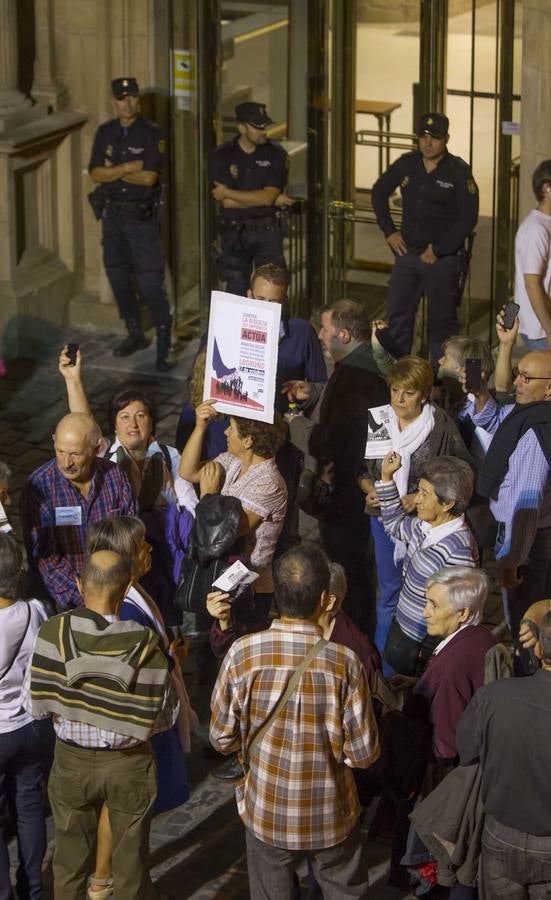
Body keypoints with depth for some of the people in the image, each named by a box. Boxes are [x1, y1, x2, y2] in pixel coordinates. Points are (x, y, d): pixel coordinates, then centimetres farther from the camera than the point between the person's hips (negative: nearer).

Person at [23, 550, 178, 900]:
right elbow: (165, 716, -11)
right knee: (132, 862, 17)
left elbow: (34, 705, -12)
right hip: (130, 764, -1)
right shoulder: (146, 645, -19)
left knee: (71, 862, 20)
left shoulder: (53, 633, -18)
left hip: (72, 762, 1)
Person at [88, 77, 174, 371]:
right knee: (118, 275, 13)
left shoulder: (152, 133, -10)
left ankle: (163, 345, -6)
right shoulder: (105, 132, 5)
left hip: (141, 216, -6)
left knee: (150, 281, -10)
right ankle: (135, 334, 28)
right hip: (112, 213, 6)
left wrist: (112, 171, -11)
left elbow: (149, 178, -19)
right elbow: (95, 174, -3)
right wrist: (128, 167, -15)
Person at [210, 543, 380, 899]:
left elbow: (223, 738, -8)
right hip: (331, 816, -1)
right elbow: (364, 753, -14)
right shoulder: (344, 662, -21)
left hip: (266, 813, 1)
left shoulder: (243, 653, -19)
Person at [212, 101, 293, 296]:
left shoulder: (276, 154, -3)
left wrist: (227, 193, -11)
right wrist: (271, 200, -11)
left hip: (267, 231, -1)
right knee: (236, 294, 7)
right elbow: (227, 202, -11)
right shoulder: (223, 155, -2)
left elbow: (267, 196, -14)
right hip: (234, 234, 1)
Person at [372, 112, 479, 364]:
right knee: (397, 316, 9)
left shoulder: (459, 171, -10)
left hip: (443, 259, -5)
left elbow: (468, 218, -11)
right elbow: (379, 192, 18)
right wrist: (389, 232, 9)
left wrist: (438, 250, -13)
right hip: (407, 254, 5)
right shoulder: (406, 164, 3)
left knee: (442, 320, 1)